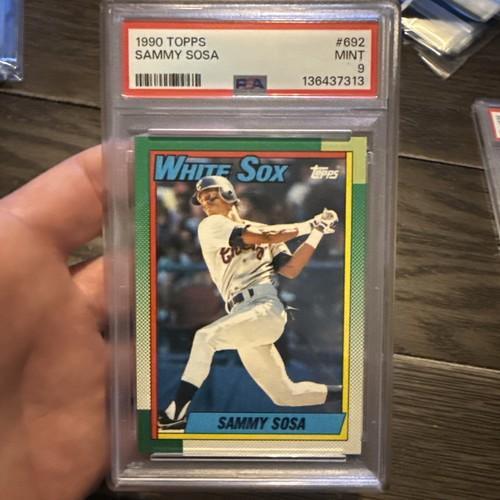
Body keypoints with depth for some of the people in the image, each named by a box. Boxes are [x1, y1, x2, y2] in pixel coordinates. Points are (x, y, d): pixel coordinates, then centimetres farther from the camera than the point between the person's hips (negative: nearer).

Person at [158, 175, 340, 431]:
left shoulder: (264, 232, 17)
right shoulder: (210, 226, 9)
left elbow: (290, 270, 5)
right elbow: (263, 237, -4)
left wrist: (316, 233, 0)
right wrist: (309, 225, 4)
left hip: (267, 309, -2)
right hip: (244, 317, 2)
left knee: (206, 337, -27)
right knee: (286, 395, 8)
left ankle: (175, 413, -17)